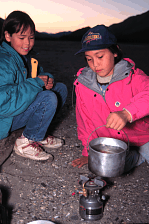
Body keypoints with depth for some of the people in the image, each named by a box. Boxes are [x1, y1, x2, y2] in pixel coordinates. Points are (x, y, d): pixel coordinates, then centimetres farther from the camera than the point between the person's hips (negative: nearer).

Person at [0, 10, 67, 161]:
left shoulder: (26, 57, 3)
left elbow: (39, 74, 16)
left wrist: (47, 79, -10)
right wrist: (36, 83, -28)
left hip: (21, 107, 9)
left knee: (61, 89, 4)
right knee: (48, 98, -28)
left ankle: (38, 135, 5)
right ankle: (25, 143, -10)